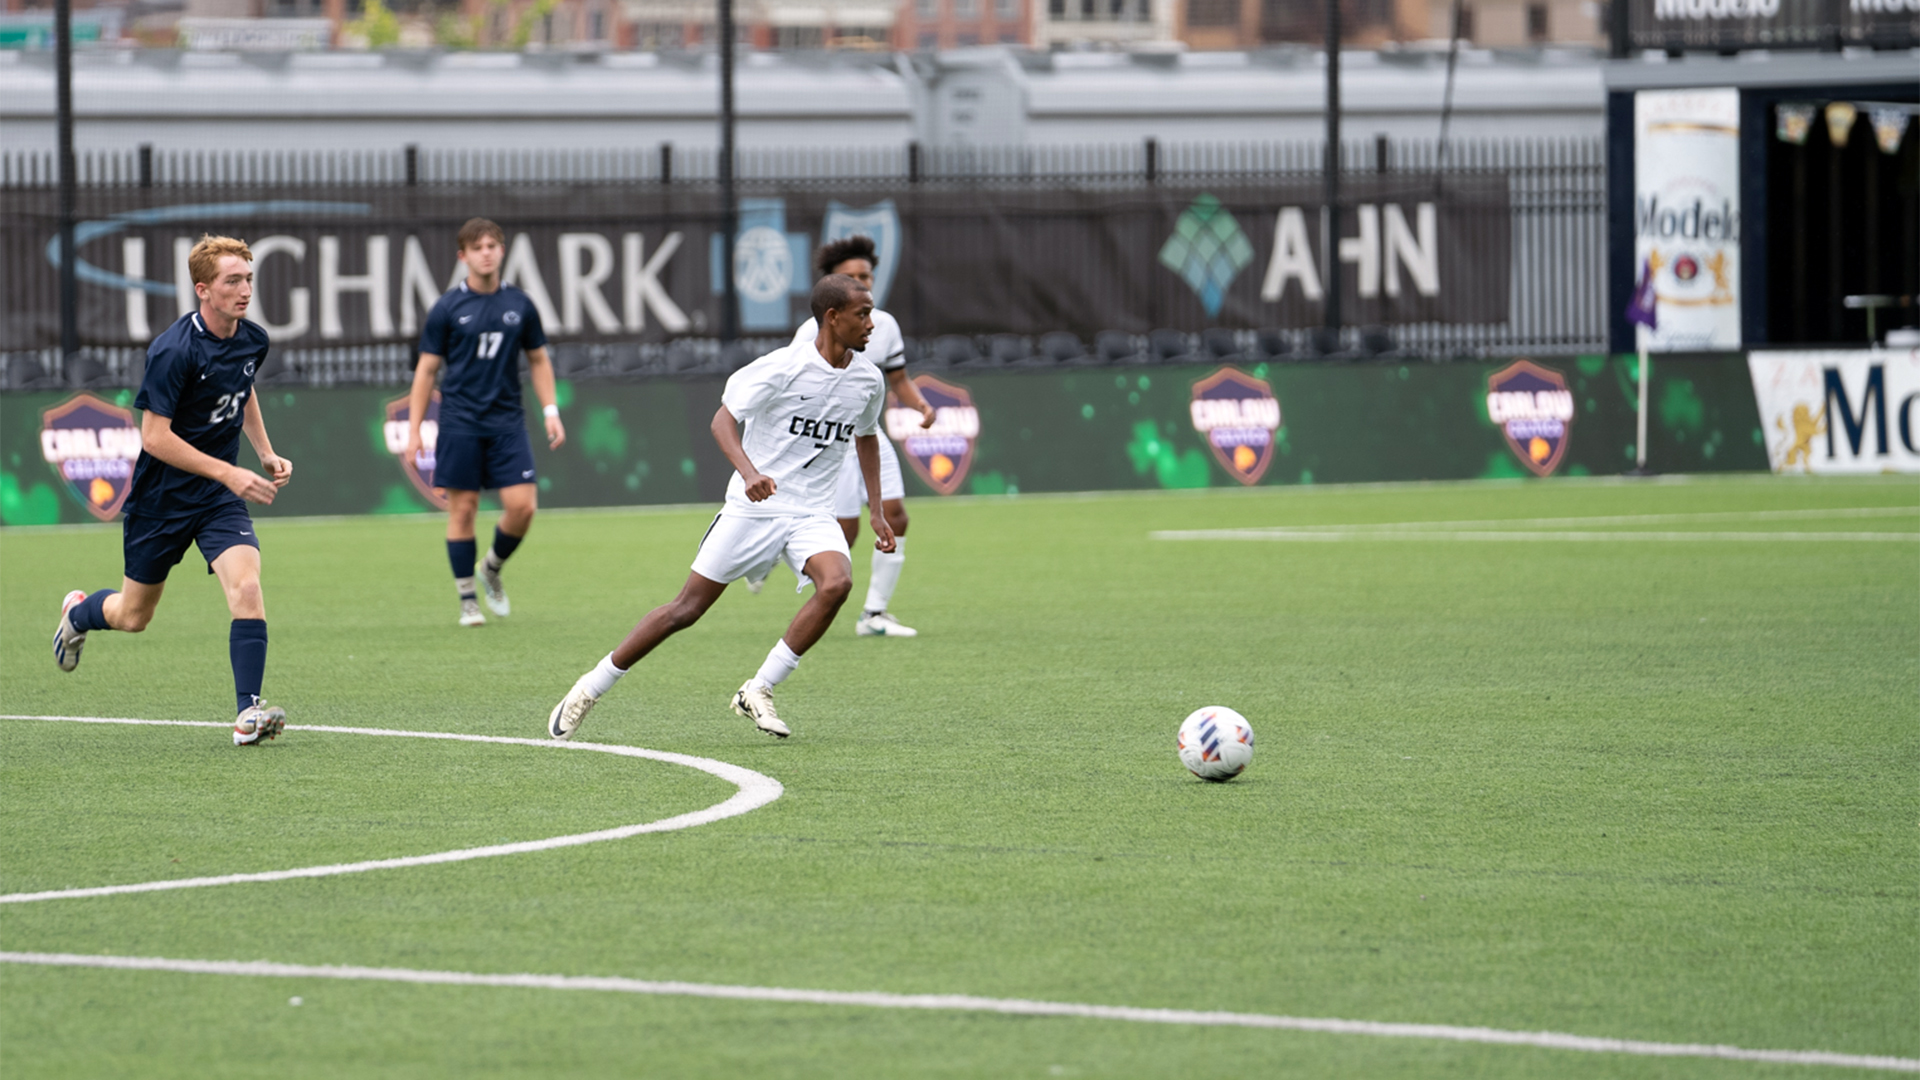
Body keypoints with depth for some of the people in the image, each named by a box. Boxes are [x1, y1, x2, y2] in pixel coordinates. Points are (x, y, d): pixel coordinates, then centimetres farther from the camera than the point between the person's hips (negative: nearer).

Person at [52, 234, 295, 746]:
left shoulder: (253, 340, -2)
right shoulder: (173, 351, -24)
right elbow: (155, 436, -24)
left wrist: (266, 453, 9)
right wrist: (228, 472, -28)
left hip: (219, 494, 4)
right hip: (161, 495, -4)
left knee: (246, 586, -21)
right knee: (133, 616, 13)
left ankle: (248, 713, -21)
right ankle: (78, 612, 48)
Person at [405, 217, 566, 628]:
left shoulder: (519, 305, 7)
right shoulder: (447, 309, -1)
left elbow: (538, 360, 17)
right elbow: (426, 370, 3)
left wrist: (550, 411, 6)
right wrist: (413, 429, -1)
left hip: (506, 420, 2)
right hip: (460, 421, -2)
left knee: (522, 505, -8)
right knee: (463, 509, -1)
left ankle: (492, 569, 20)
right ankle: (467, 600, 9)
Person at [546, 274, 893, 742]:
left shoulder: (869, 382, 3)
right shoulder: (783, 367, -15)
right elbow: (723, 419, -14)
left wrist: (876, 511, 17)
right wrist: (748, 472, -32)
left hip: (811, 514, 4)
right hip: (753, 506, -4)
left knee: (836, 583, -27)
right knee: (687, 607, -2)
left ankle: (758, 691, -15)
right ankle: (590, 689, 14)